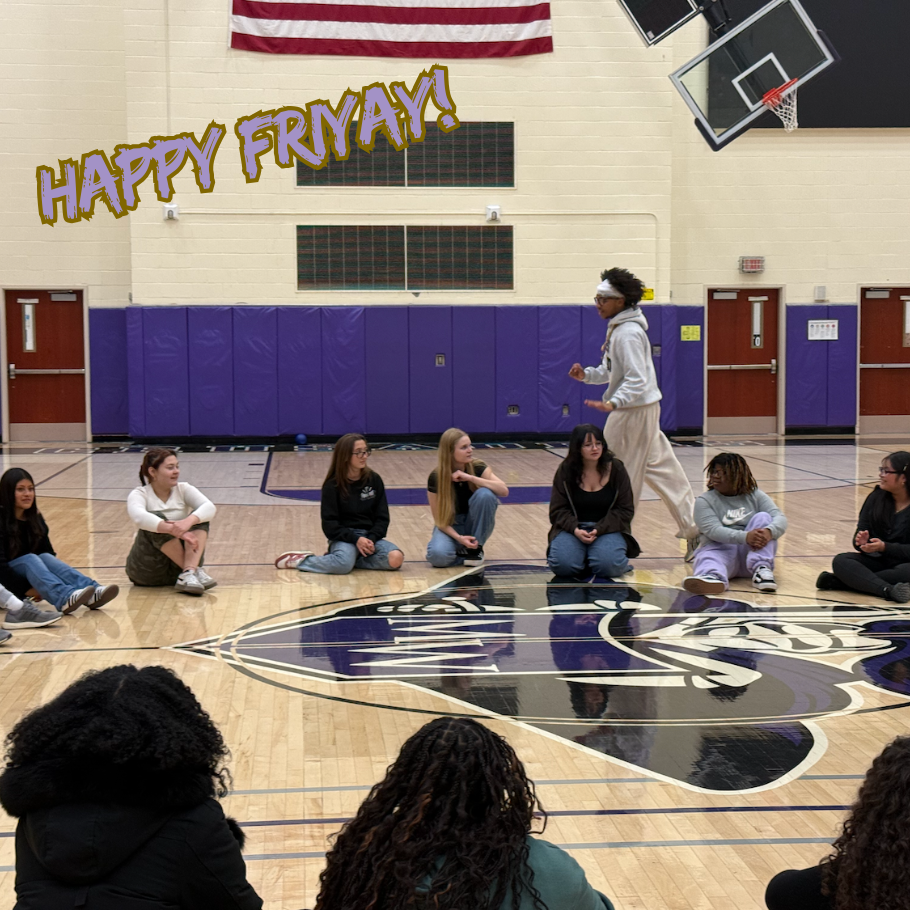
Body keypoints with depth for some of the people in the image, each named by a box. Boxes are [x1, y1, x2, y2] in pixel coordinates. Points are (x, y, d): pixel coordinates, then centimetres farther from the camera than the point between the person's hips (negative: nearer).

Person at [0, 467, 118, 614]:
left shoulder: (35, 519, 6)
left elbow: (48, 552, 5)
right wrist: (22, 591, -24)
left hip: (25, 579, 5)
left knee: (46, 557, -23)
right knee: (29, 559, -31)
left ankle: (92, 594, -48)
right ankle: (65, 598, -59)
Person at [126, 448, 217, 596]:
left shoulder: (184, 490, 3)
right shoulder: (139, 494, -6)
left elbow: (210, 507, -17)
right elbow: (139, 517, -31)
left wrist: (188, 521, -39)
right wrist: (175, 530, -47)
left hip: (178, 566, 3)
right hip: (148, 570, -3)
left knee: (199, 518, -17)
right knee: (156, 519, -26)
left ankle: (189, 572, -37)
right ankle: (195, 571, -29)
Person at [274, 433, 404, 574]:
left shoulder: (374, 480, 3)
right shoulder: (333, 485, -5)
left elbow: (382, 517, 5)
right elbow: (329, 524, -8)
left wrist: (371, 538, -14)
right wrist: (355, 539, -20)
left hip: (370, 536, 4)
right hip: (344, 538, -4)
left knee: (395, 559, -26)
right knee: (343, 564, -36)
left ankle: (354, 558, -6)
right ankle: (300, 560, -11)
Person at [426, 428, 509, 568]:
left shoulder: (478, 467, -13)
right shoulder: (436, 477, -16)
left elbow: (504, 491, -28)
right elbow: (439, 519, -12)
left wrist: (470, 478, -33)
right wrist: (459, 538, -28)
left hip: (475, 526, 2)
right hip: (450, 527, -2)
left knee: (485, 494, -29)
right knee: (438, 555, -35)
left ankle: (475, 547, -12)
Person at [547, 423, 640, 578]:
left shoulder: (616, 469, -1)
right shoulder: (565, 471, 0)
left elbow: (625, 510, -1)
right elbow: (558, 509, 0)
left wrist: (599, 530, -16)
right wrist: (575, 530, -20)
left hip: (608, 529, -1)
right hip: (573, 528, 1)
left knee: (609, 564, -30)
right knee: (562, 563, -27)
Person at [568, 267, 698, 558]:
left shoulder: (628, 333, -19)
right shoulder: (617, 328, 12)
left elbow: (637, 379, -26)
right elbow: (613, 371, 20)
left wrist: (613, 403, -40)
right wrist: (586, 374, 4)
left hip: (634, 411, -10)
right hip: (640, 410, 10)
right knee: (662, 470, 13)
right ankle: (694, 528, 17)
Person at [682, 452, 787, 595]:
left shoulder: (756, 496, 12)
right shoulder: (704, 501, 5)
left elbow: (780, 517, -3)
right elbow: (713, 530, -13)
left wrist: (769, 531, -30)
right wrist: (745, 537, -31)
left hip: (753, 551, 3)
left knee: (763, 517, -18)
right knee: (708, 557, -36)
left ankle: (761, 569, -34)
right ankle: (713, 577, -73)